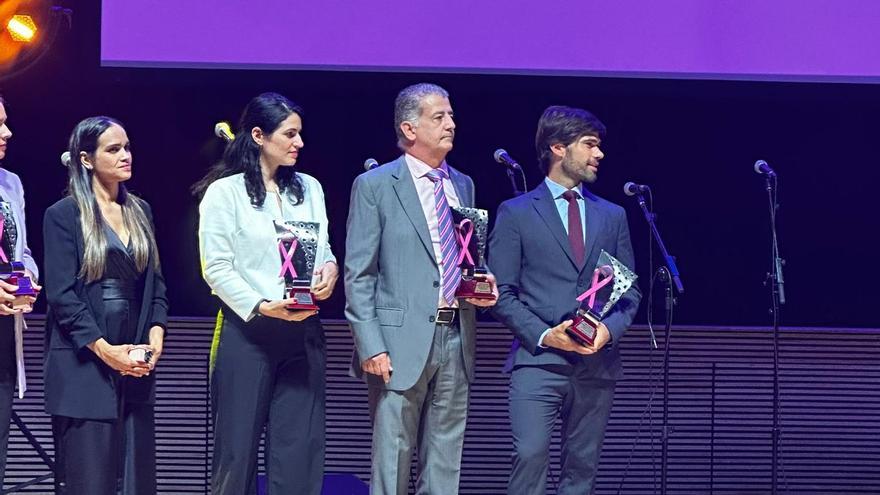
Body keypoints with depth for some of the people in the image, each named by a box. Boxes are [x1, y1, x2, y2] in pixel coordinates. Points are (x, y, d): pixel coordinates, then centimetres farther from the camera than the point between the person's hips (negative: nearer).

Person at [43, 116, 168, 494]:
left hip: (136, 364, 5)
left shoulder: (140, 212, 15)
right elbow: (61, 295, -10)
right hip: (83, 367, -5)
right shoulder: (64, 215, -3)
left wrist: (156, 332, -2)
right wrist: (105, 349, -16)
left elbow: (155, 283, 15)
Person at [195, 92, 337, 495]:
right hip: (247, 331, -4)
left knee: (301, 447, 1)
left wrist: (329, 269, -5)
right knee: (237, 446, 1)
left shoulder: (309, 189, 13)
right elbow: (217, 269, -8)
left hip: (302, 332, 4)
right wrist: (261, 306, -20)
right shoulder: (224, 192, -3)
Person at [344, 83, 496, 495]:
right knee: (392, 457, -3)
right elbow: (358, 275, -5)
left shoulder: (463, 186, 15)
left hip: (455, 337, 5)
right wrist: (370, 347, -13)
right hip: (402, 341, -5)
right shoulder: (374, 186, -2)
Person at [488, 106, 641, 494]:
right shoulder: (516, 213, 4)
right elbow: (502, 294, 0)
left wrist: (609, 329, -5)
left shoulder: (613, 216, 15)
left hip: (596, 362, 4)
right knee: (530, 456, -17)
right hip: (537, 360, -4)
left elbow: (629, 292, 15)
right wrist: (544, 335, -13)